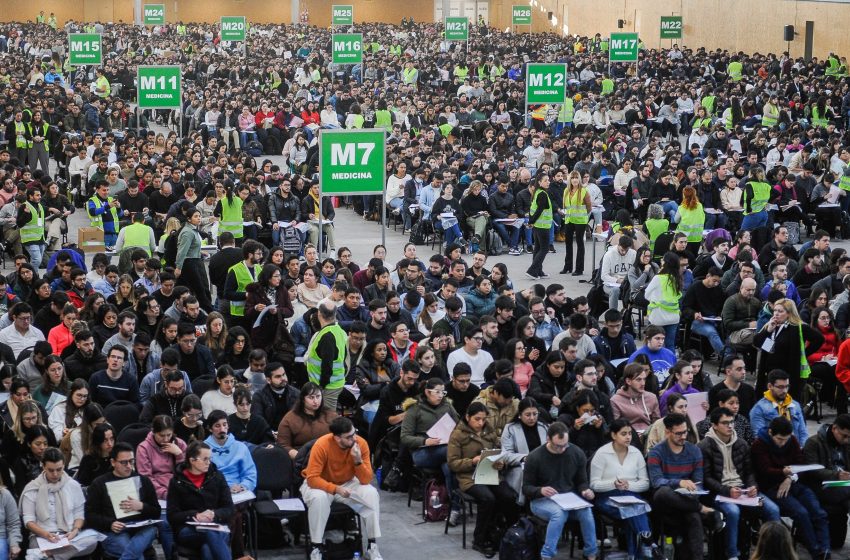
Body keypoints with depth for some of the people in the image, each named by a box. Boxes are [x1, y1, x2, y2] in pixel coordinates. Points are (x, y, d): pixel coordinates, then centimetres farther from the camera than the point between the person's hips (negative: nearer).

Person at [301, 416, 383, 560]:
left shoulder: (361, 444, -19)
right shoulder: (322, 445, -29)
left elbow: (366, 480, -18)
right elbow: (312, 478, -30)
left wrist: (358, 461, -34)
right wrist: (336, 489, -39)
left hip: (347, 483, 3)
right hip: (321, 484, -3)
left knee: (371, 493, -24)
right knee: (319, 498, -37)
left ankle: (373, 545, -13)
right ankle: (315, 548, -21)